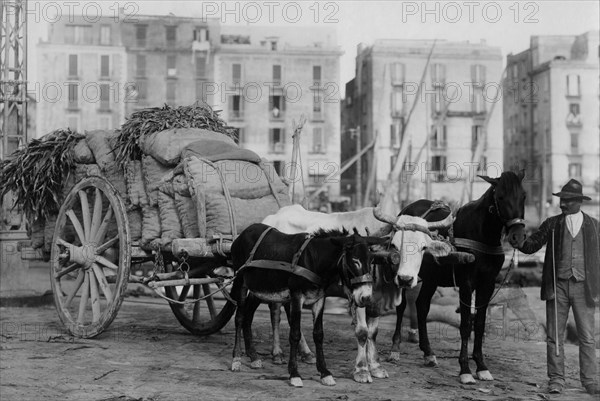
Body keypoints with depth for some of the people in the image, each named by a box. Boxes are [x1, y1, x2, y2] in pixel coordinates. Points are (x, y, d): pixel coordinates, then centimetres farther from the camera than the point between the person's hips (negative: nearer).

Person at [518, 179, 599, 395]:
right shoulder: (551, 224, 5)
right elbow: (533, 245, -1)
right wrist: (520, 242, -24)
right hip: (557, 286, 0)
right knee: (554, 335, 3)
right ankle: (556, 379, 11)